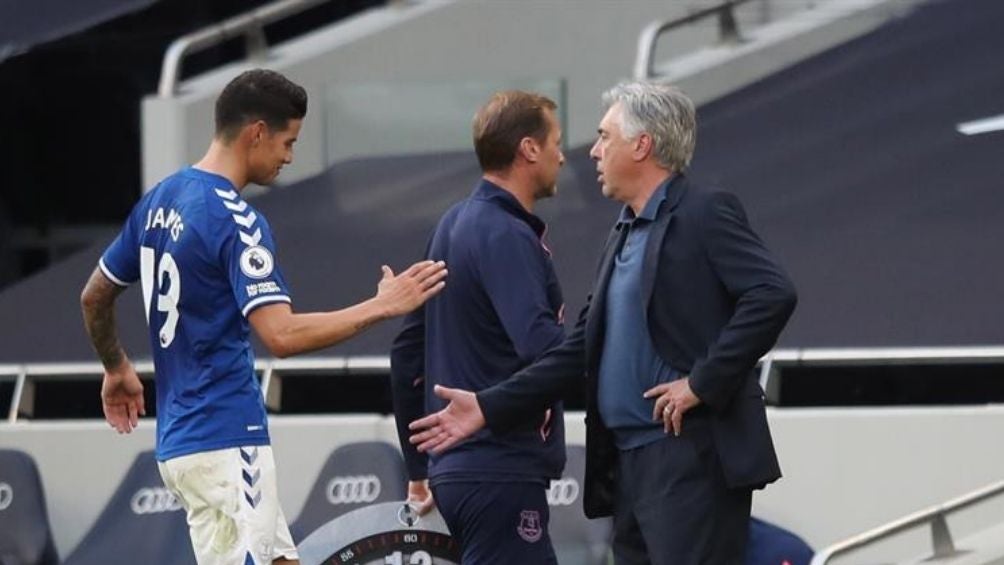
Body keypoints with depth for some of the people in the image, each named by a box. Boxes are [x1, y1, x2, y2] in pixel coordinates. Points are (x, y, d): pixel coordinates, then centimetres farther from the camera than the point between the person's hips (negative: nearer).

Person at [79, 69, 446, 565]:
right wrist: (381, 306, -19)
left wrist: (117, 369, 37)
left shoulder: (160, 201, 11)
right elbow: (281, 334, -25)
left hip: (179, 436, 9)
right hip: (224, 443, -9)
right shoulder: (234, 220, -16)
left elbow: (94, 296, 22)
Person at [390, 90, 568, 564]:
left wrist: (419, 467, 26)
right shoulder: (506, 236, -14)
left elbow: (408, 352, 20)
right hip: (502, 471, -10)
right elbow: (539, 344, -27)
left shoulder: (454, 225, 15)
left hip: (456, 466, 10)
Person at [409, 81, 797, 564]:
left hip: (692, 456, -9)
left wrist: (704, 384, -18)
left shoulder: (704, 214, -6)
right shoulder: (623, 236, 21)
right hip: (629, 461, 9)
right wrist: (488, 408, 14)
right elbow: (581, 347, 20)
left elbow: (772, 294, -19)